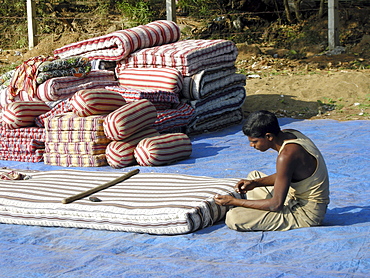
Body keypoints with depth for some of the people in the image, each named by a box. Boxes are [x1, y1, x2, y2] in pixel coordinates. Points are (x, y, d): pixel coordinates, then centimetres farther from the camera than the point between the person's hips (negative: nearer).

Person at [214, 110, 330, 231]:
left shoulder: (287, 155, -28)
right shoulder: (289, 134, 0)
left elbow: (276, 204, -24)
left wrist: (234, 201, -17)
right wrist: (255, 183, 3)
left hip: (307, 214, -10)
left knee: (233, 218, -22)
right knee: (253, 175, 28)